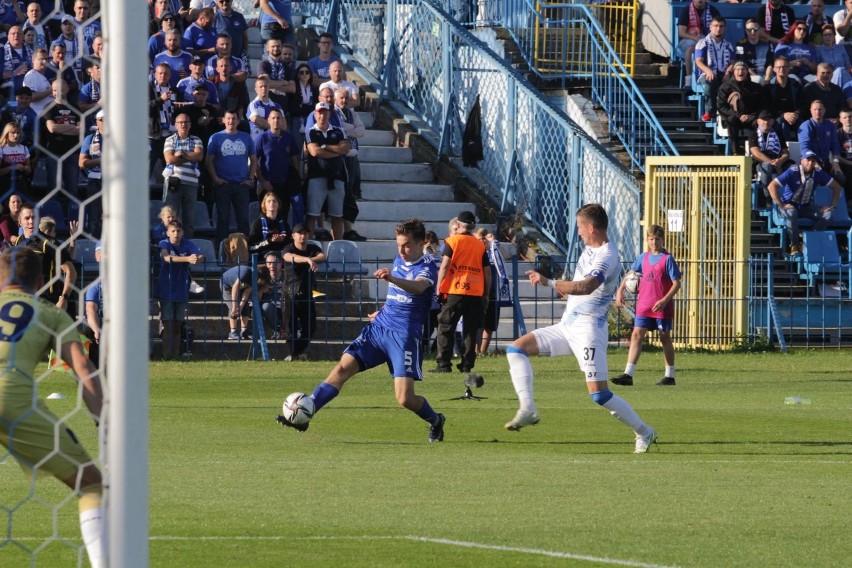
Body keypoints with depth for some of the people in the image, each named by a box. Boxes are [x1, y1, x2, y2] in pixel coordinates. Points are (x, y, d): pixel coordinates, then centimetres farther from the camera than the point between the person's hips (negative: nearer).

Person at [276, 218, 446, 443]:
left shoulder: (426, 267, -10)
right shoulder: (399, 261, 14)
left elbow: (418, 287, -35)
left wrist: (392, 278, -52)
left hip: (404, 335, -6)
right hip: (378, 328, 6)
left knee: (405, 399, -12)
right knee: (342, 368, -11)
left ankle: (435, 421, 19)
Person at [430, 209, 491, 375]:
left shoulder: (452, 241, 0)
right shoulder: (480, 246, 10)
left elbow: (444, 266, -8)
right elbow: (487, 272, 9)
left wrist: (438, 289, -5)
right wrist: (486, 294, 15)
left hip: (454, 292, -3)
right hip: (476, 293, 3)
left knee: (445, 328, 2)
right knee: (470, 331, 7)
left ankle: (443, 364, -5)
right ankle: (467, 365, 3)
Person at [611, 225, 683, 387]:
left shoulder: (667, 259, -8)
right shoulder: (644, 257, 8)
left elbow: (676, 283, -11)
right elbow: (630, 274, 20)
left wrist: (664, 301, -21)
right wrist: (620, 291, 9)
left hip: (662, 307, -4)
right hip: (644, 306, 4)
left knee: (665, 338, 6)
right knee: (636, 335, -6)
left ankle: (670, 376, 18)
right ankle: (628, 375, -12)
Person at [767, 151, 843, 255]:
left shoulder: (818, 173, -4)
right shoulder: (793, 172, -17)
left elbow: (836, 187, 7)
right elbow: (772, 186, -23)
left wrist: (833, 206, -4)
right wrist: (781, 205, -26)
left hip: (806, 208, 4)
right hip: (790, 205, -4)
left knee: (828, 213, -19)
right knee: (791, 213, -39)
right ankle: (794, 245, -23)